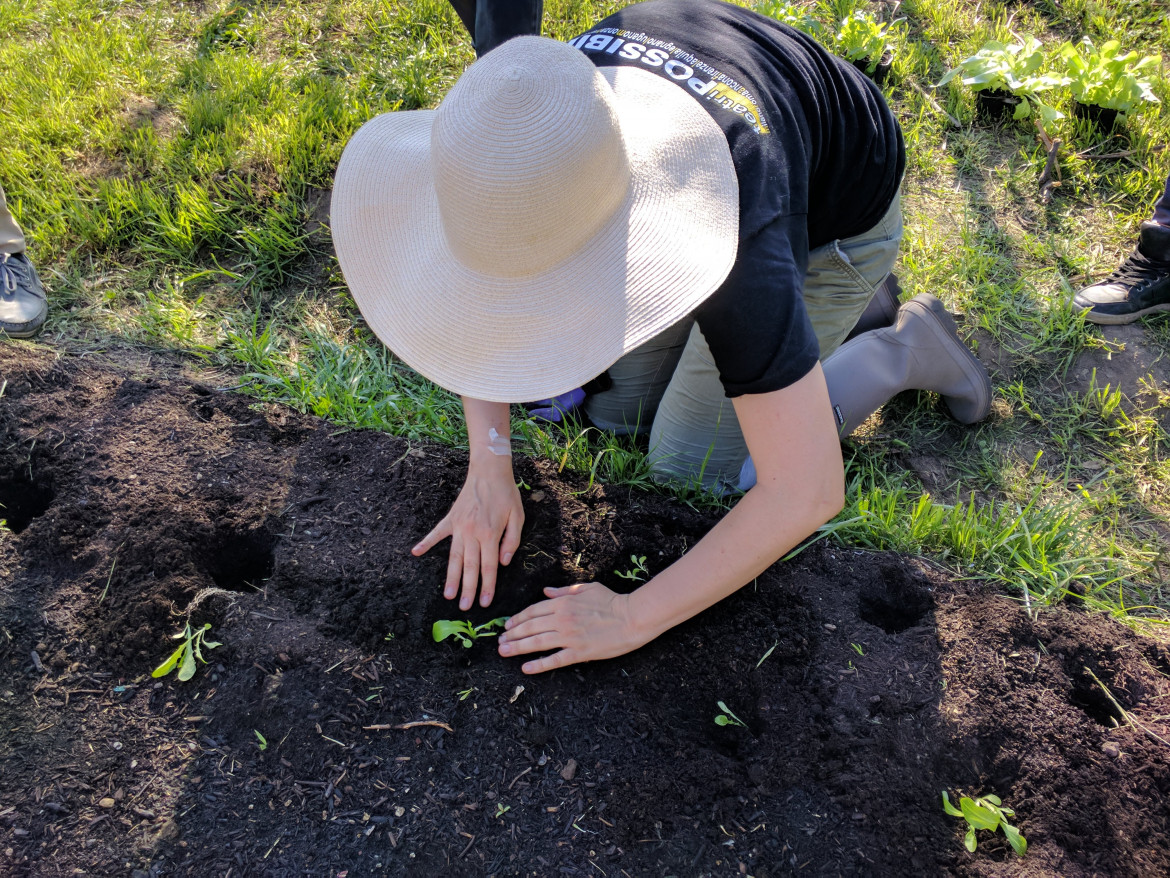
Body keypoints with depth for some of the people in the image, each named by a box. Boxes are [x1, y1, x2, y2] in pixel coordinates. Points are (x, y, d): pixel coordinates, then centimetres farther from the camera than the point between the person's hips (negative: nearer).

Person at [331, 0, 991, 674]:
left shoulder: (731, 238, -46)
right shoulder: (523, 134, -30)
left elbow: (808, 492, -41)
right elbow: (471, 290, -12)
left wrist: (634, 617, -33)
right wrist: (489, 470, -20)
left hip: (833, 207, -5)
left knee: (693, 465, -6)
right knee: (612, 409, 5)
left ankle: (903, 349, 13)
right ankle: (843, 295, 19)